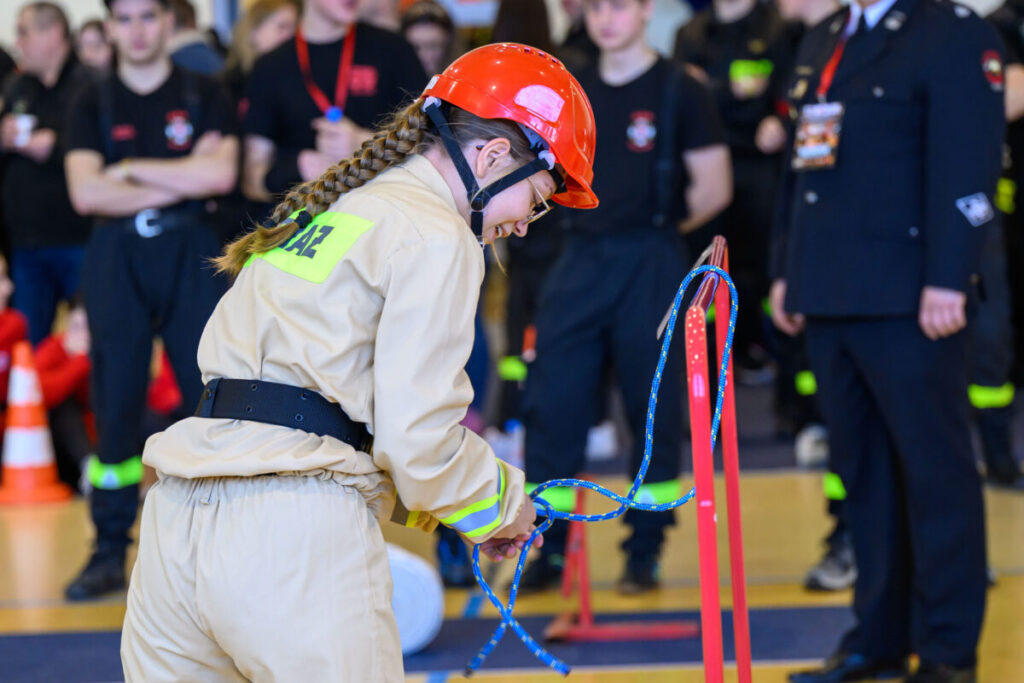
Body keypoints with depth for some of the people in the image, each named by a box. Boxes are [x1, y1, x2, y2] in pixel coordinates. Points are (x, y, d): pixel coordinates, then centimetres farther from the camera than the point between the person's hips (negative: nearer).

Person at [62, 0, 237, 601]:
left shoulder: (204, 96, 6)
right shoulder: (93, 105, 9)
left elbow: (220, 174, -10)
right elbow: (85, 192, -5)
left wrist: (131, 169, -7)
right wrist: (179, 180, -8)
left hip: (191, 256, -1)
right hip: (117, 259, 1)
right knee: (116, 405, 0)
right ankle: (110, 554, 7)